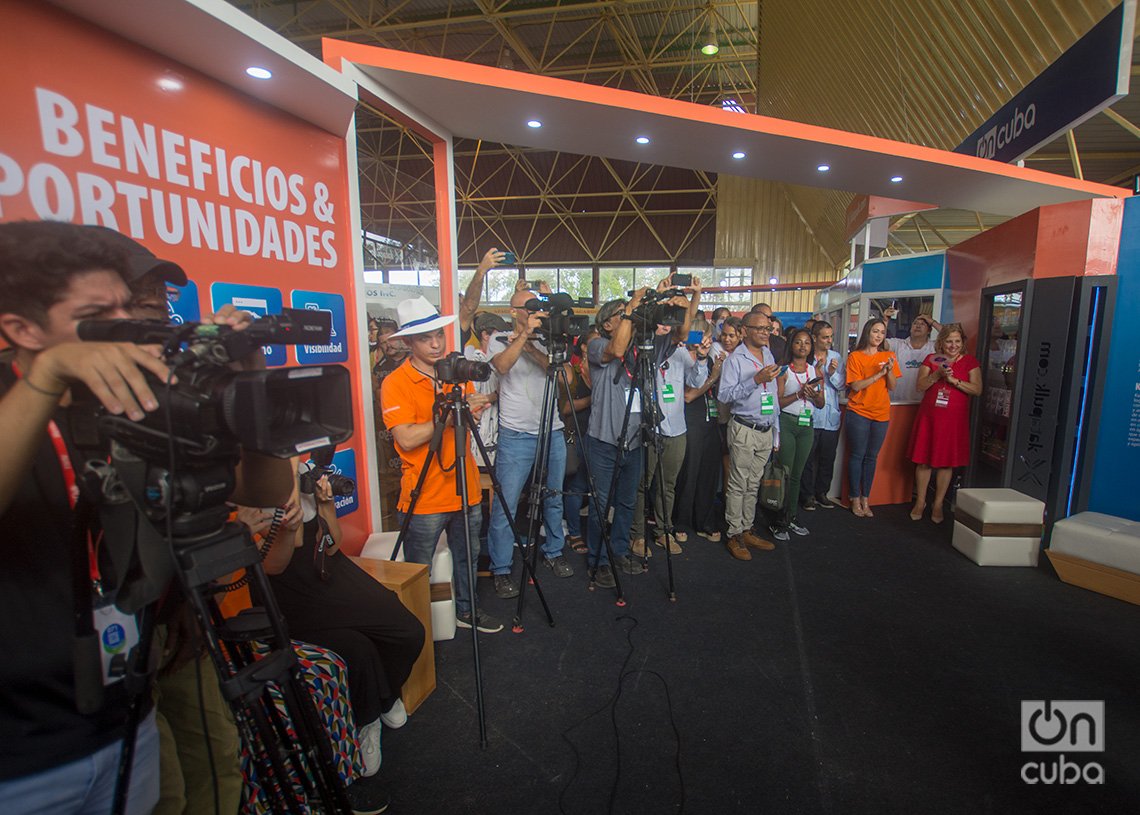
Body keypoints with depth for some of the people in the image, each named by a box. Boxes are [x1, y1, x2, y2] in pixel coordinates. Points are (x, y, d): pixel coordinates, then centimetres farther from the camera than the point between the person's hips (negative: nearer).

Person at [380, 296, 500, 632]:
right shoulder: (396, 382, -12)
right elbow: (406, 439, -21)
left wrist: (474, 408, -6)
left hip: (464, 489, 6)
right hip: (425, 496, -5)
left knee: (467, 557, 20)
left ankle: (466, 609, 40)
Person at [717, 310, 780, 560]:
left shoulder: (769, 356, 14)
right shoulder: (735, 359, -7)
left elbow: (773, 396, 19)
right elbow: (724, 395, -19)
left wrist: (776, 433, 18)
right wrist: (756, 380, -24)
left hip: (766, 431, 6)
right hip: (744, 430, -6)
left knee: (753, 485, 12)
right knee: (738, 485, -1)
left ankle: (747, 530, 21)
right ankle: (734, 534, 8)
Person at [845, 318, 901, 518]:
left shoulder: (888, 356, 8)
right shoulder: (855, 356, -4)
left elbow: (892, 386, 3)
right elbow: (855, 386, -11)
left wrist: (889, 370, -14)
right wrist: (878, 374, -18)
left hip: (881, 413, 4)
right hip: (859, 413, -4)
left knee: (871, 457, 9)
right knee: (857, 455, 1)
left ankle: (865, 499, 17)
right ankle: (855, 500, 11)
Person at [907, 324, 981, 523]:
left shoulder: (970, 362, 3)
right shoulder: (931, 359, 6)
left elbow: (977, 390, -5)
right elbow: (920, 386, -1)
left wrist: (954, 380, -17)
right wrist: (937, 374, -16)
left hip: (954, 419, -1)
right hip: (929, 417, 1)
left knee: (946, 462, 5)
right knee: (923, 460, 3)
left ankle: (938, 505, 16)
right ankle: (920, 502, 16)